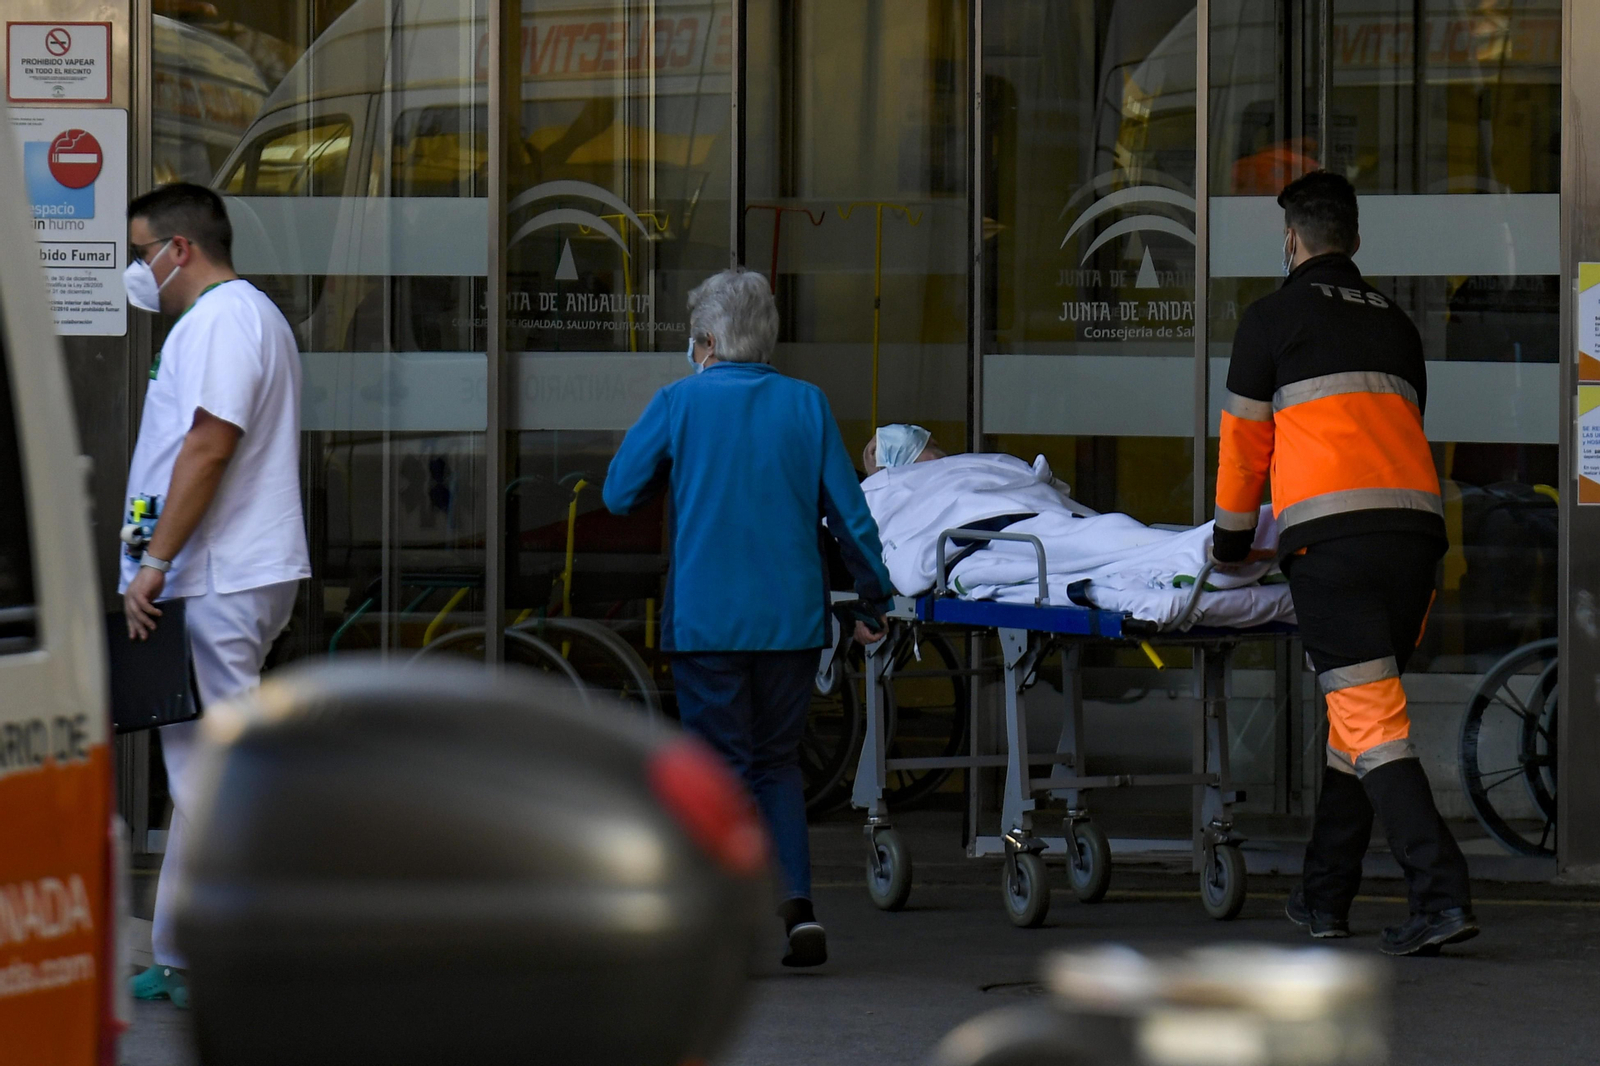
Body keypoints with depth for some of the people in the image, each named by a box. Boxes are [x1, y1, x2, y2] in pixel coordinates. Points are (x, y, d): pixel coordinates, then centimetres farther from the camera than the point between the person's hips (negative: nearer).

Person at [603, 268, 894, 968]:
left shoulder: (680, 403, -5)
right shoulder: (806, 405, 2)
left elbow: (619, 493, 2)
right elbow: (849, 513, 3)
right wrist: (877, 598, 13)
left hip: (706, 620, -2)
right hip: (792, 617, 3)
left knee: (725, 769, 5)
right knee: (778, 764, 14)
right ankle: (797, 904, -1)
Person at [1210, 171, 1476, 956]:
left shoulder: (1273, 318, 8)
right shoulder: (1396, 324, 23)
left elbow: (1244, 442, 13)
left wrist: (1232, 538, 28)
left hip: (1330, 536, -6)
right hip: (1416, 524, 6)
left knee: (1368, 717, -10)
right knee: (1358, 710, 16)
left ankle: (1441, 893, -23)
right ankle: (1325, 896, 23)